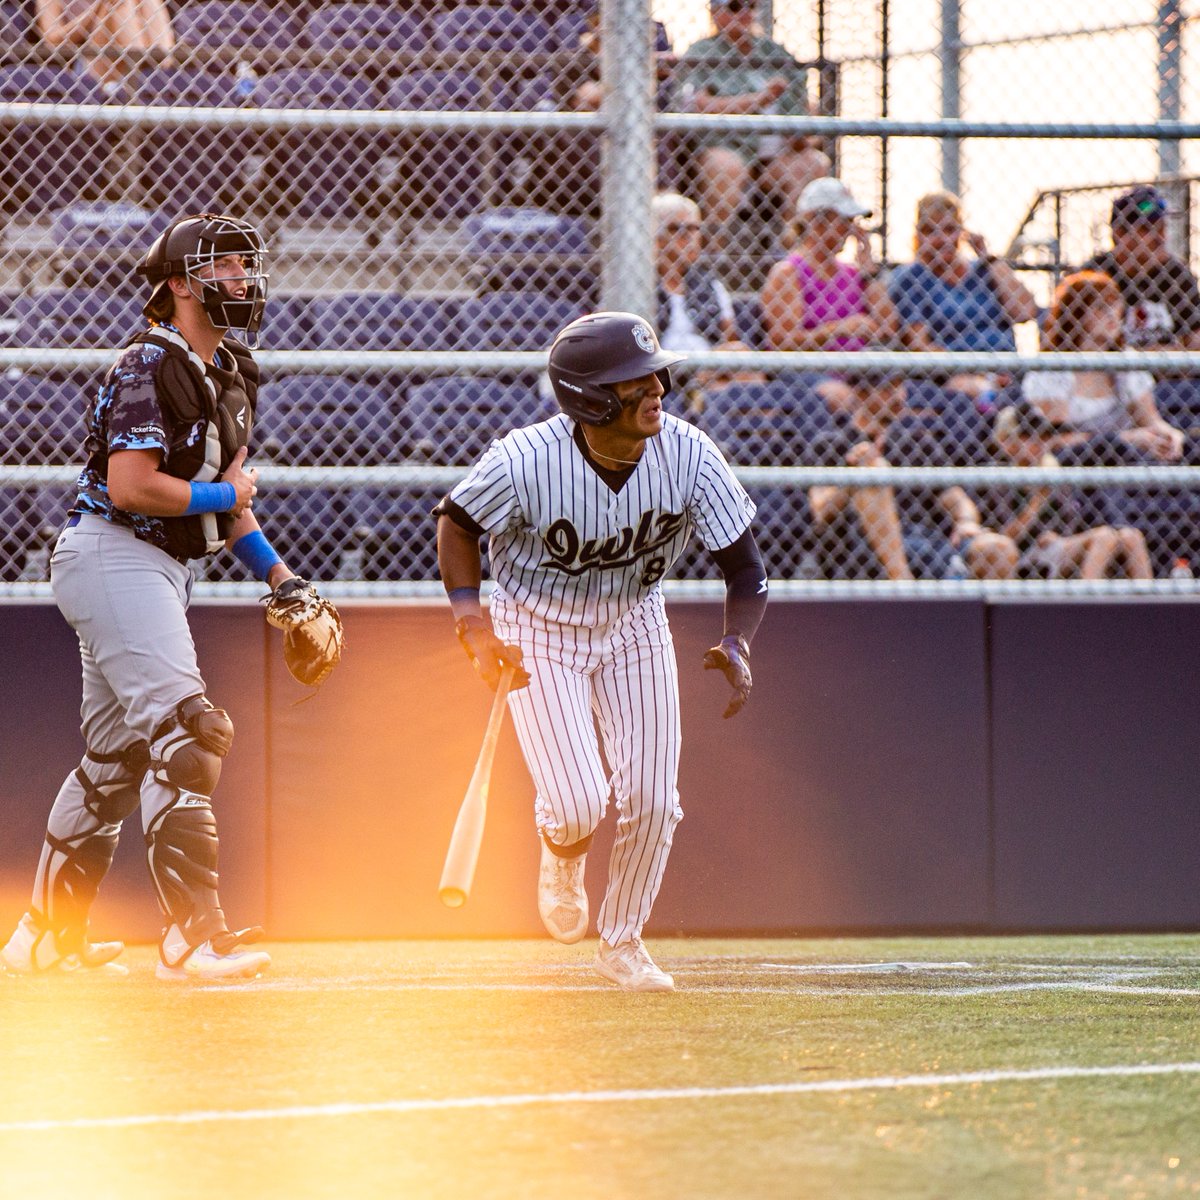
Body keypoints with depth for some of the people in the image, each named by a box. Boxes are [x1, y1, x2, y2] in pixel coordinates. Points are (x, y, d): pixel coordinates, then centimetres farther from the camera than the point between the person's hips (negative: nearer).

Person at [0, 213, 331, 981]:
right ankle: (193, 937, -23)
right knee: (184, 736, -19)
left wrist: (278, 574, 8)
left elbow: (229, 489, 19)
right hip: (113, 557, -10)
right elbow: (129, 486, -22)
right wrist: (224, 497, -11)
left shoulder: (231, 375, 14)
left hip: (161, 569, 10)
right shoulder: (151, 366, -15)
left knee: (118, 756, 13)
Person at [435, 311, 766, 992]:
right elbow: (457, 522, -11)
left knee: (651, 801, -1)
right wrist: (474, 625, -22)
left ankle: (623, 942, 25)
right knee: (580, 804, -14)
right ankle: (562, 858, 26)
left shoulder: (688, 455, -23)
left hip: (634, 626, 3)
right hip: (538, 632, -3)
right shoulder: (527, 461, -30)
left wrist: (737, 646, -33)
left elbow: (745, 567, -15)